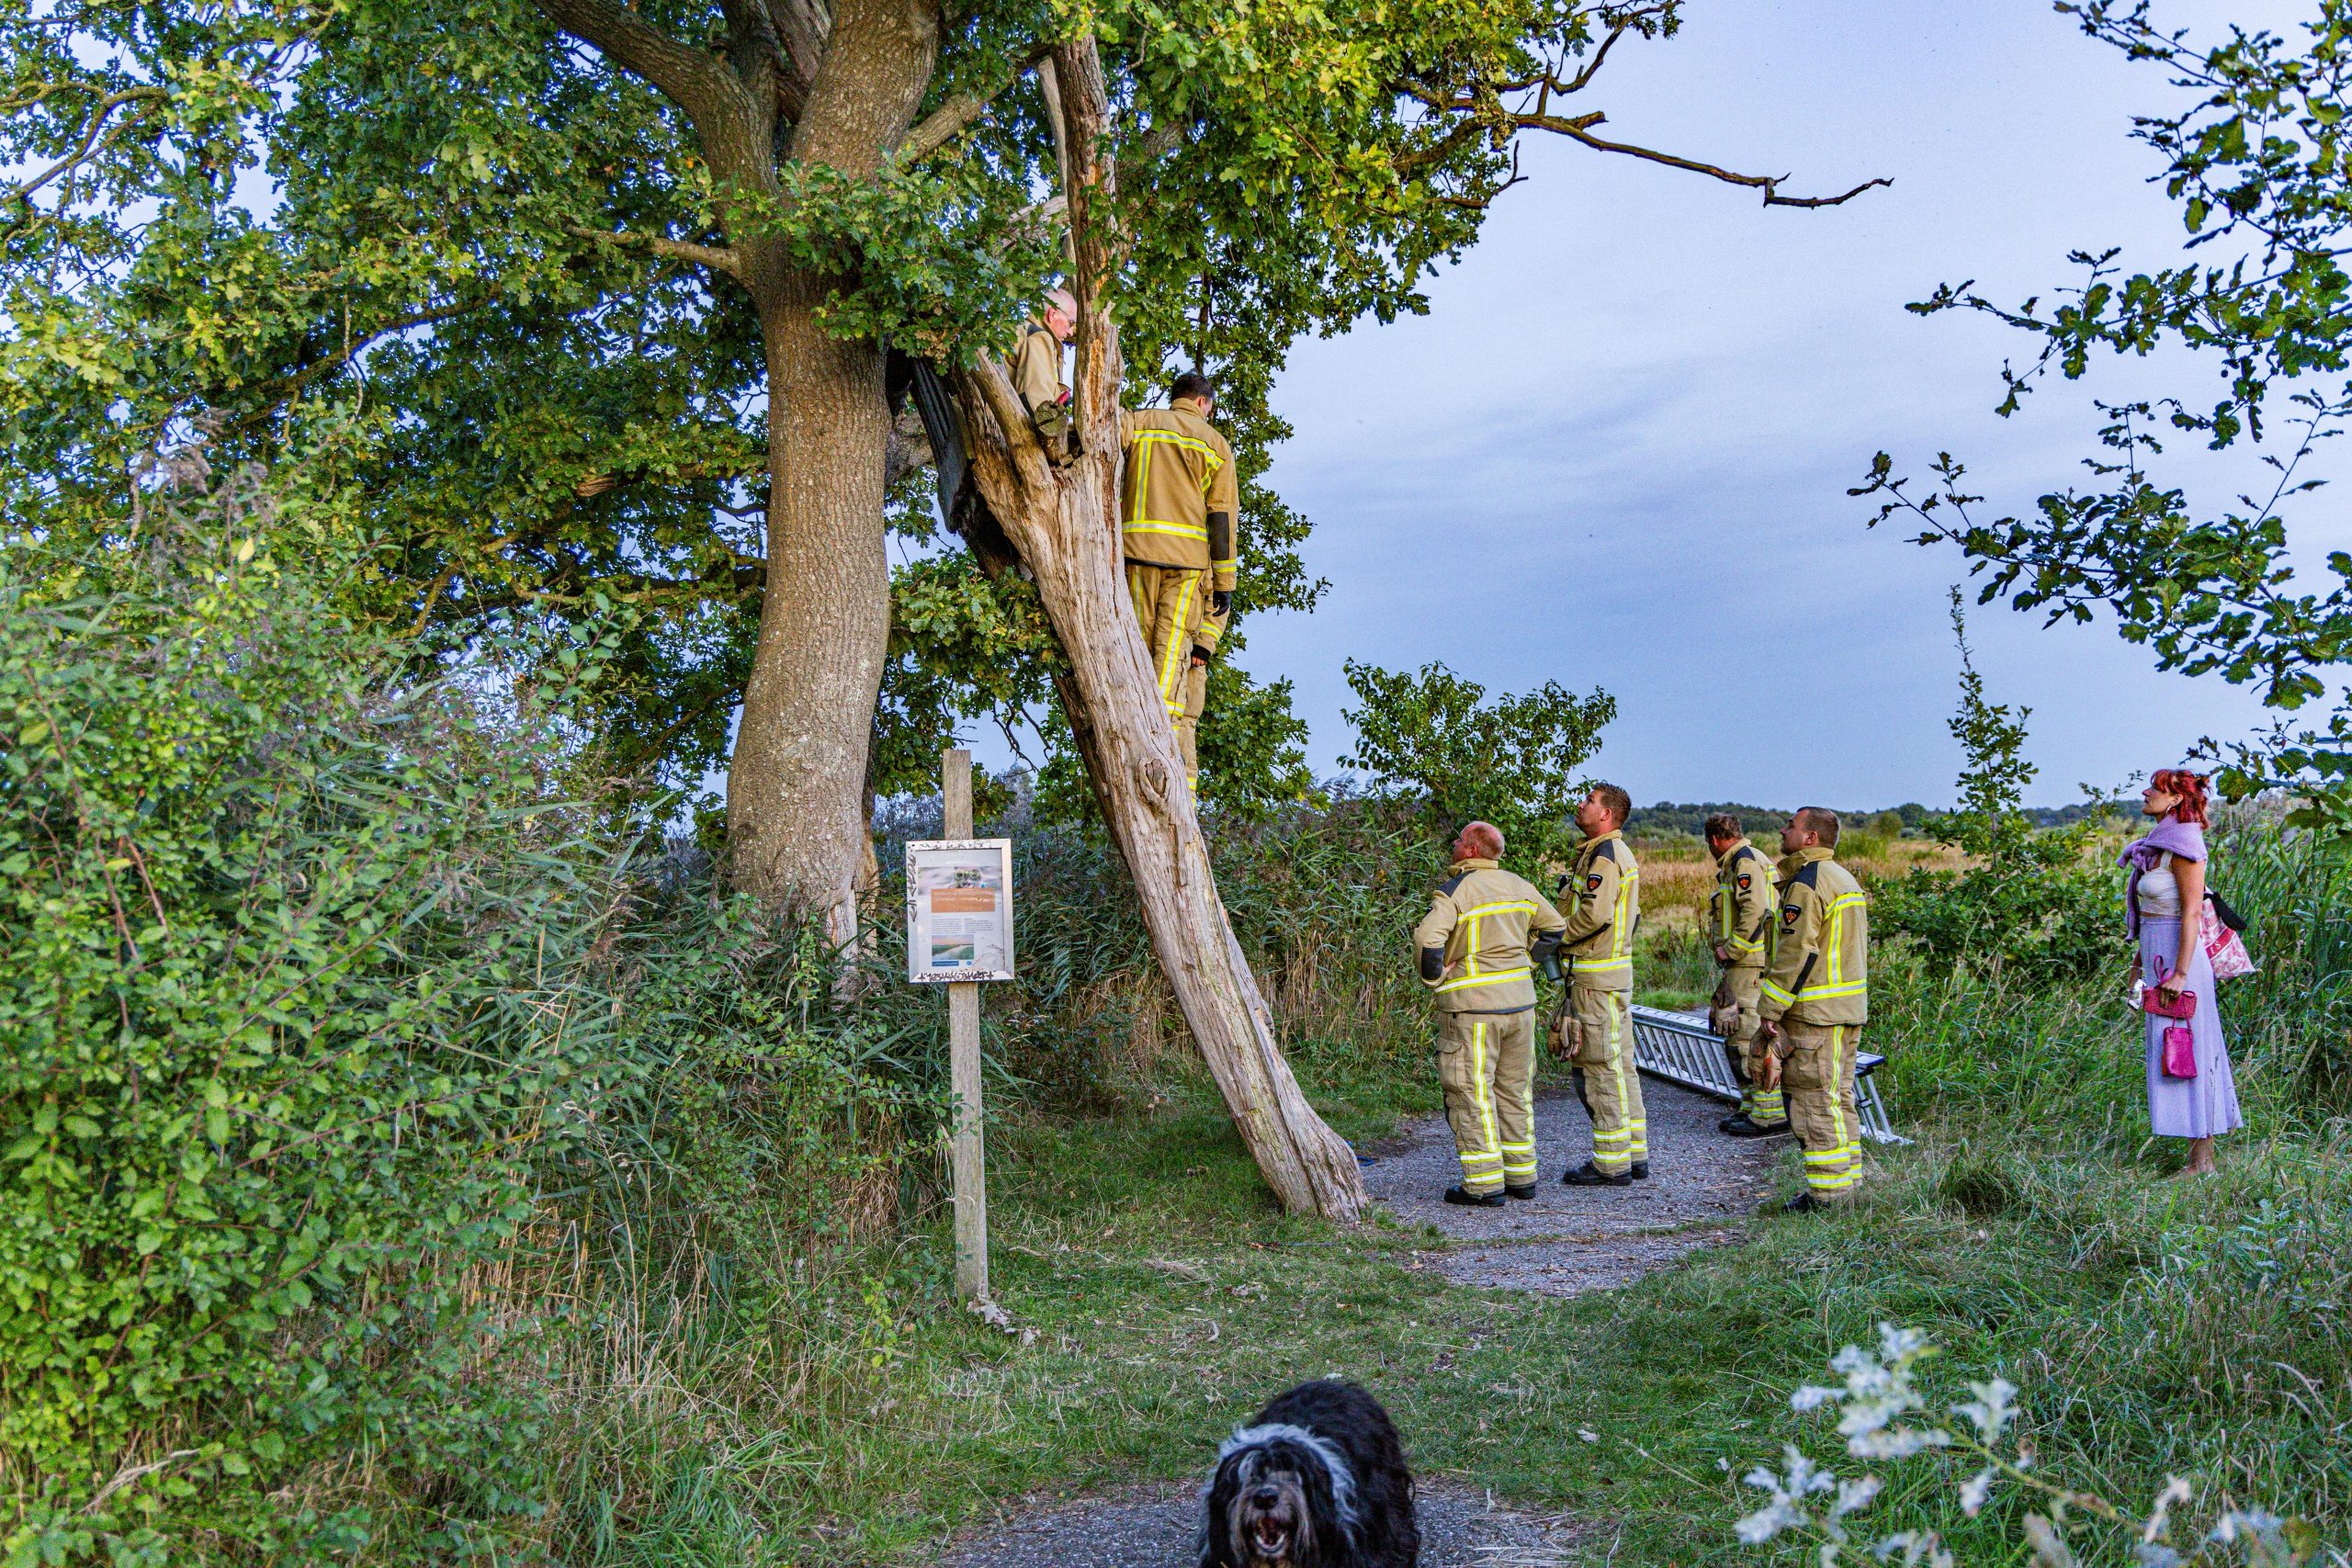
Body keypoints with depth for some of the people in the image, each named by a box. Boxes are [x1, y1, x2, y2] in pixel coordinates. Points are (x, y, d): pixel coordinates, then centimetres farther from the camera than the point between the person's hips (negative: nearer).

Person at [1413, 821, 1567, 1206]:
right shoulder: (1519, 886, 10)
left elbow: (1427, 938, -25)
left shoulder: (1454, 891, -12)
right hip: (1520, 1001, 7)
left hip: (1472, 1005, -7)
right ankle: (1521, 1176, 22)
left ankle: (1484, 1185, -1)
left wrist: (1434, 980, -9)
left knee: (1472, 1093, -1)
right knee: (1514, 1089, 16)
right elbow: (1553, 925, 21)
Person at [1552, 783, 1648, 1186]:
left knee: (1600, 1067, -6)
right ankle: (1634, 1154, 20)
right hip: (1617, 973, 10)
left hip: (1596, 978, -10)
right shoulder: (1619, 853, 18)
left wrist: (1557, 940, -11)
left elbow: (1595, 914, -25)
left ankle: (1611, 1163, -1)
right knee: (1621, 1063, 14)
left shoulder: (1604, 855, -15)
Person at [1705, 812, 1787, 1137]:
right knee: (1735, 1038, 15)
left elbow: (1756, 910, -23)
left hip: (1750, 966, -11)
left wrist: (1731, 948, -18)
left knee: (1750, 1040, -10)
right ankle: (1751, 1107, 21)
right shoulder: (1736, 863, 20)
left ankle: (1770, 1116, -7)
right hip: (1741, 969, 11)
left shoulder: (1745, 861, -11)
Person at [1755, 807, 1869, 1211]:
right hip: (1848, 1009, 10)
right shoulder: (1844, 878, 17)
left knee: (1814, 1101, -4)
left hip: (1815, 1011, -10)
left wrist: (1769, 1009, -14)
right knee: (1838, 1097, 15)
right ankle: (1846, 1182, 21)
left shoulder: (1806, 883, -15)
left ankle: (1827, 1191, -1)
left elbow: (1796, 953, -19)